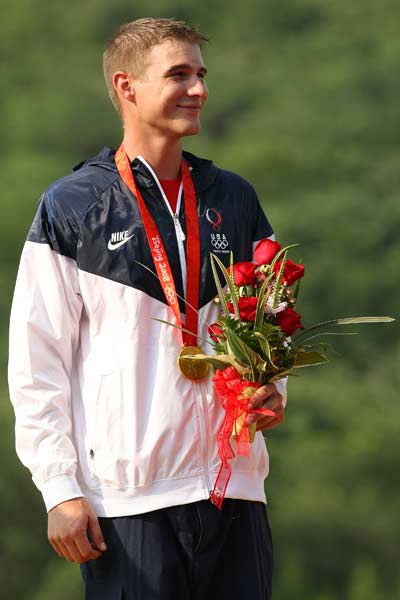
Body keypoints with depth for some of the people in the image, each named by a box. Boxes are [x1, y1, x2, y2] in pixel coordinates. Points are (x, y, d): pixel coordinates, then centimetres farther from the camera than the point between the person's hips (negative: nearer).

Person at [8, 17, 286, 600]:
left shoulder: (233, 199, 14)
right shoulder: (71, 207, 0)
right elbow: (37, 362, -2)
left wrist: (272, 389, 1)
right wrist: (61, 490, -8)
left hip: (235, 483, 4)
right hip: (129, 497, -4)